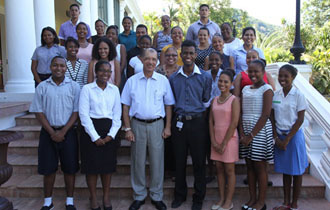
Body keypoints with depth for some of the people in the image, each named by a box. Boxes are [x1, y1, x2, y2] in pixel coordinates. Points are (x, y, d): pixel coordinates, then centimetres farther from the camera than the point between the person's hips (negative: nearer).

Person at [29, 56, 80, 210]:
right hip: (48, 132, 1)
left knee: (69, 168, 5)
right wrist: (52, 132, -8)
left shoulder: (73, 86, 0)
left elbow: (76, 112, -3)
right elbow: (38, 112, 1)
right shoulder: (42, 87, 3)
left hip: (68, 132, -1)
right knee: (48, 168, 7)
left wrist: (63, 132, -11)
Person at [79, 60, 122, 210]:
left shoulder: (114, 89, 7)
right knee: (92, 164, 1)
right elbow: (84, 114, -7)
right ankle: (93, 198, 18)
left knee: (108, 164, 7)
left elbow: (117, 114, 7)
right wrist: (95, 137, -11)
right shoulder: (87, 89, -3)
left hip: (109, 131, 3)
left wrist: (111, 135, -4)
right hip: (91, 129, -3)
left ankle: (106, 197, 23)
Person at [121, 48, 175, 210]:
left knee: (157, 161, 5)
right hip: (137, 124, 0)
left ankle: (156, 196, 21)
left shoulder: (163, 80, 4)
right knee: (138, 161, 7)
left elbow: (168, 105, 7)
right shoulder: (132, 81, 3)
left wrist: (168, 127, 1)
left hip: (156, 124, 0)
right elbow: (125, 106, 4)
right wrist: (127, 128, -2)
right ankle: (139, 196, 23)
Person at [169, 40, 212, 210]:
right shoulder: (173, 78, 7)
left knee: (199, 162, 5)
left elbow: (206, 100, 5)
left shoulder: (205, 77, 1)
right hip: (179, 122, 2)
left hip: (197, 121, -2)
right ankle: (180, 195, 27)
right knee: (179, 161, 11)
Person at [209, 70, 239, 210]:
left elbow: (234, 123, -13)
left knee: (229, 170, 3)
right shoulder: (214, 100, 9)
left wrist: (224, 143, -12)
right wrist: (213, 141, -3)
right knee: (219, 169, 10)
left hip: (229, 139, -5)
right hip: (216, 139, 5)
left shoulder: (234, 100, -7)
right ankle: (221, 199, 21)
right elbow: (211, 121, 7)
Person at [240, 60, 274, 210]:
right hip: (245, 129, 6)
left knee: (260, 166, 1)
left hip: (260, 130, -6)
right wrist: (242, 133, -4)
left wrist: (251, 135, -15)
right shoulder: (246, 89, 13)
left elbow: (265, 115, -13)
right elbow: (241, 113, 8)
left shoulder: (266, 89, -5)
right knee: (249, 165, 10)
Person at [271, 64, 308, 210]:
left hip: (294, 135, -4)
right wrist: (276, 138, -4)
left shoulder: (298, 95, -8)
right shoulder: (275, 95, 3)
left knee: (296, 171, 6)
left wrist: (287, 139, -12)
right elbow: (272, 118, 6)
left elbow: (300, 119, -10)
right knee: (285, 171, 12)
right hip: (279, 136, 4)